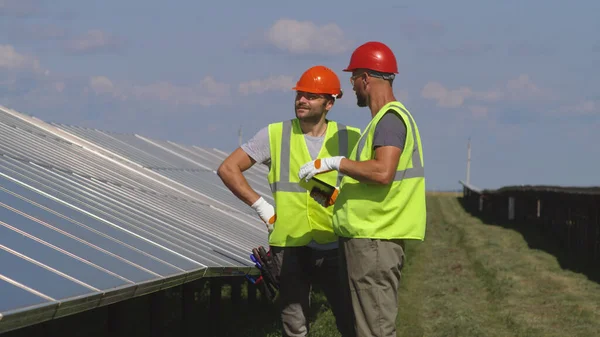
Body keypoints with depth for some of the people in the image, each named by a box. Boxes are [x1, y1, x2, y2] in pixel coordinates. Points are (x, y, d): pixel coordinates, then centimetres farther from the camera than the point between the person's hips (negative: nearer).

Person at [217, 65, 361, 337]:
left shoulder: (350, 138, 2)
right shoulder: (275, 135, 2)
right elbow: (228, 169, 4)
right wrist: (260, 205, -3)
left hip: (335, 246, 0)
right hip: (290, 246, 0)